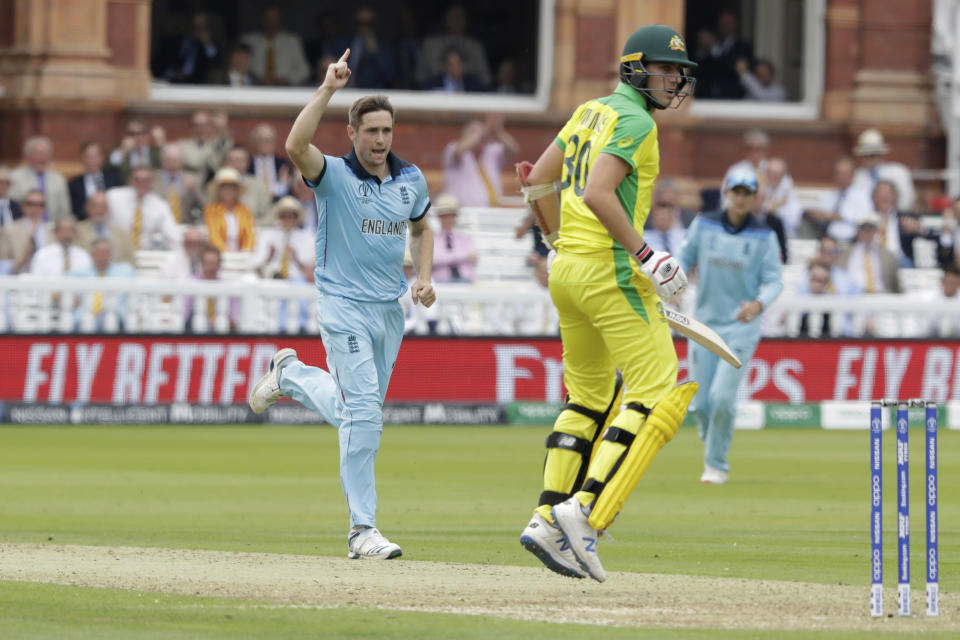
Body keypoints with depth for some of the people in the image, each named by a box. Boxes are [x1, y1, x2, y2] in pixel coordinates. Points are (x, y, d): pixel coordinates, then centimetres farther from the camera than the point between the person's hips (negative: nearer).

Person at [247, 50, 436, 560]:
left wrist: (423, 276, 8)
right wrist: (328, 89, -29)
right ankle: (363, 530, -12)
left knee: (353, 411, 15)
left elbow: (420, 228, 25)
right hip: (344, 308, -6)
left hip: (390, 309, 6)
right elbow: (295, 146, -29)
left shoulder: (411, 180, 7)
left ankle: (291, 376, 43)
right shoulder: (334, 176, -9)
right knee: (364, 413, -15)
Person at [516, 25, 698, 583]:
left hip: (567, 267, 10)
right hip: (610, 271, -10)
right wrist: (646, 256, -19)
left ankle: (548, 522, 11)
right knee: (654, 395, -10)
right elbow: (598, 194, -22)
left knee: (588, 400, 18)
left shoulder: (590, 112, 17)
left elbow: (538, 181, 20)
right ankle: (586, 513, -20)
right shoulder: (635, 121, -9)